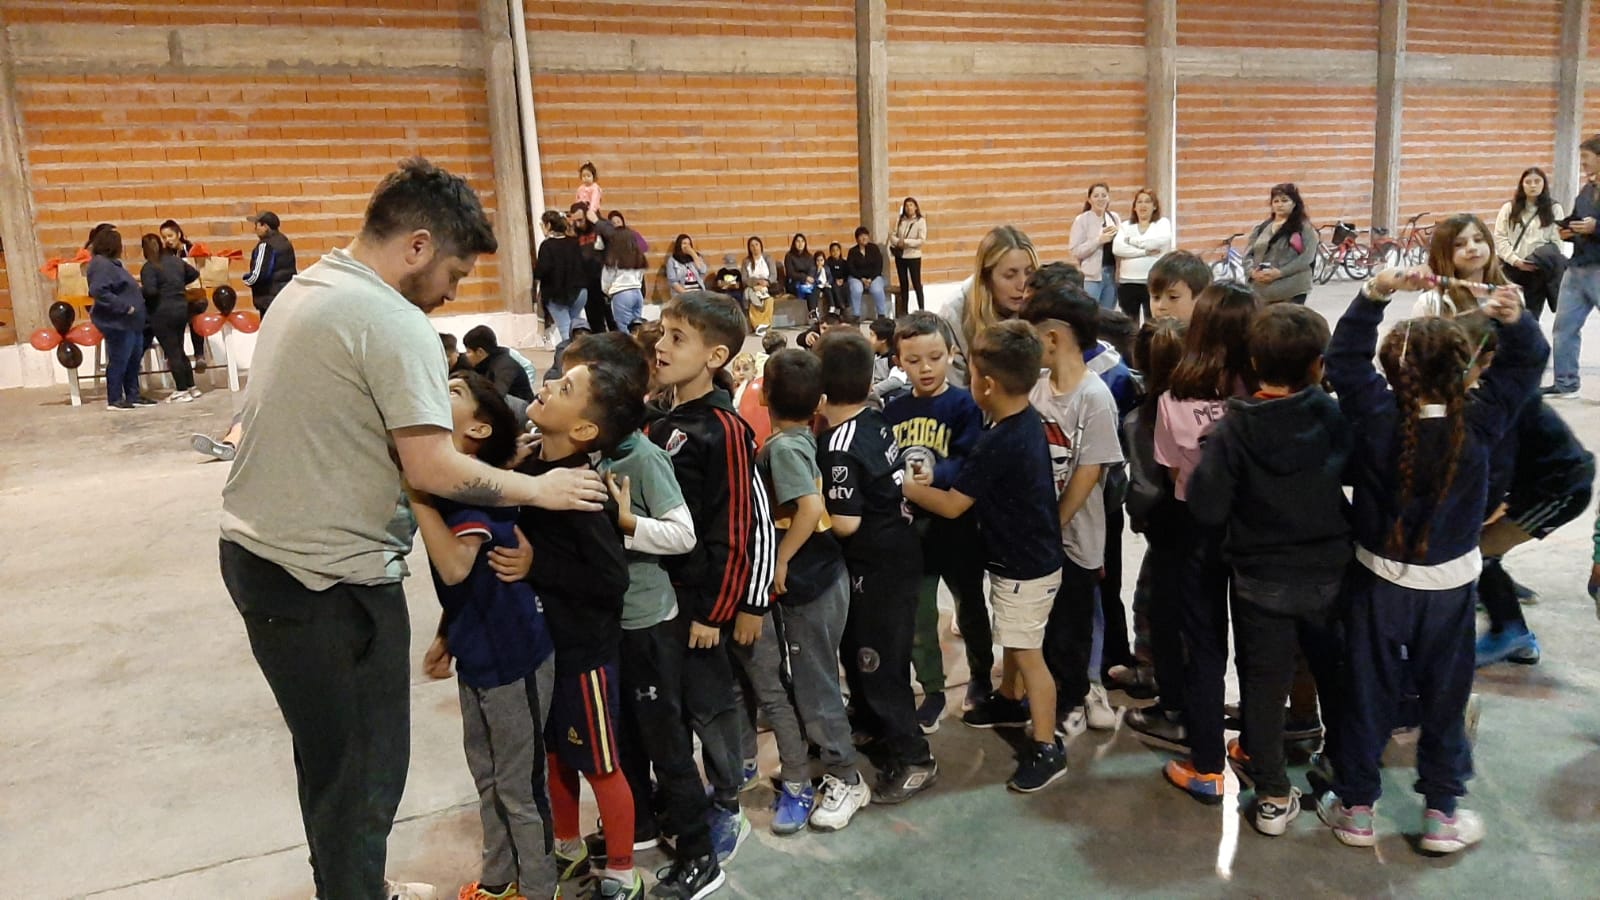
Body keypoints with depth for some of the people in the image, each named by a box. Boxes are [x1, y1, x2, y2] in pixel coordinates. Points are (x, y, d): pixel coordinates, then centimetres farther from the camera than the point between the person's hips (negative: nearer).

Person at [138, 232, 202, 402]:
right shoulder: (176, 260, 8)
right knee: (179, 350, 17)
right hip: (182, 309, 7)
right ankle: (191, 386, 19)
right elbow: (194, 274, 22)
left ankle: (182, 391, 1)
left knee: (172, 352, -1)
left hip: (162, 313, -7)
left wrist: (138, 290, -4)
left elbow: (150, 290, -24)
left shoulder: (149, 267, -13)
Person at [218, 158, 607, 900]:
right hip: (331, 579, -9)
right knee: (363, 769, 7)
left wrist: (435, 524, 10)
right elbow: (432, 468, -24)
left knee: (330, 757, 23)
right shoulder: (394, 322, -19)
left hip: (255, 552, 10)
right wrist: (538, 488, -10)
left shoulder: (304, 290, 10)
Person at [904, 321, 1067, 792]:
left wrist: (907, 487, -8)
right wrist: (934, 479, -2)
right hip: (1025, 556, 10)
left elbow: (952, 505, -21)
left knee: (1028, 653, 2)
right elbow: (983, 480, 8)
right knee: (1012, 640, 27)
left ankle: (1046, 749, 14)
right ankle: (1011, 701, 48)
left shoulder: (999, 442, -31)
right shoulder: (1027, 421, -2)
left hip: (1025, 569, -9)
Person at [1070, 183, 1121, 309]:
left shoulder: (1114, 218, 10)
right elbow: (1076, 251, -11)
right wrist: (1099, 240, -16)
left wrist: (1117, 236, -5)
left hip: (1112, 273, 5)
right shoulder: (1082, 220, -4)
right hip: (1091, 276, -5)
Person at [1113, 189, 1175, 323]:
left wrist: (1132, 241, -7)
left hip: (1154, 282, -2)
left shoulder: (1163, 223, 7)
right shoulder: (1125, 226, 11)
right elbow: (1117, 248, -8)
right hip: (1127, 283, 2)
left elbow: (1161, 241, -15)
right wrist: (1145, 251, -14)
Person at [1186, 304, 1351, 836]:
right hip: (1330, 575, 2)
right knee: (1336, 676, 23)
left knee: (1263, 686, 11)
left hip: (1260, 582, -2)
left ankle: (1273, 797, 19)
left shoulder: (1233, 430, -19)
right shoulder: (1335, 418, -12)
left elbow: (1205, 507, -21)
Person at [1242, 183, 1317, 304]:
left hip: (1292, 292, -4)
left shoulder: (1304, 228, -1)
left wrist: (1279, 273, -21)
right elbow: (1248, 254, 10)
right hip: (1262, 291, 4)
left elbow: (1306, 257, -11)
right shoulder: (1261, 227, 13)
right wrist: (1253, 272, -11)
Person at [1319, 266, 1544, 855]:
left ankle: (1355, 806, 21)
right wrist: (1515, 320, -19)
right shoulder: (1479, 423, -16)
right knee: (1444, 696, 14)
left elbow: (1345, 355, -9)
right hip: (1450, 585, 1)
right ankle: (1442, 813, 25)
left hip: (1378, 580, -1)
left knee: (1368, 694, 10)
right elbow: (1525, 364, -3)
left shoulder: (1375, 418, -20)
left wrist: (1374, 294, -15)